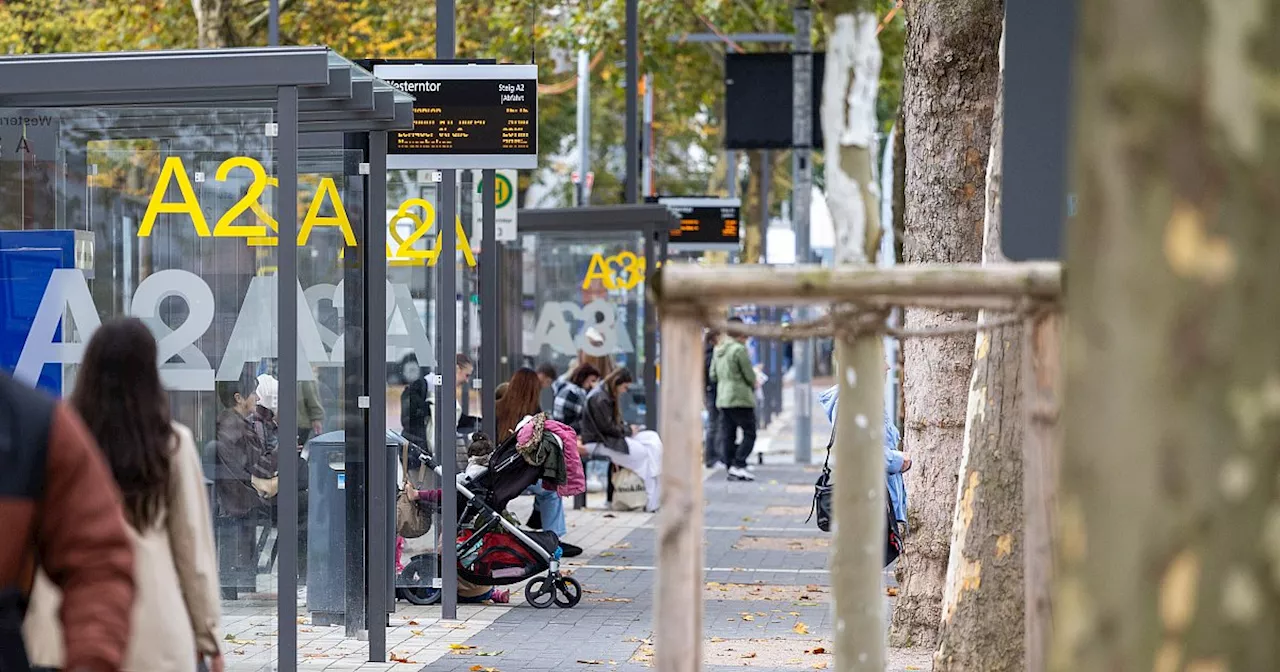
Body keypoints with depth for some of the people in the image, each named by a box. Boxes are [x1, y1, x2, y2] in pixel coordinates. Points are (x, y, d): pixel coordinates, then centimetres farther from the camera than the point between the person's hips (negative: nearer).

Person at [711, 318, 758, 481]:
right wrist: (753, 385, 9)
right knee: (749, 434, -1)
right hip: (741, 399, -8)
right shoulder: (739, 350, -14)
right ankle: (738, 465, -11)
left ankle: (731, 468, 8)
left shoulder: (718, 350, 11)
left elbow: (713, 375, 16)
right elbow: (749, 375, -11)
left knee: (727, 436, 8)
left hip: (723, 399, 8)